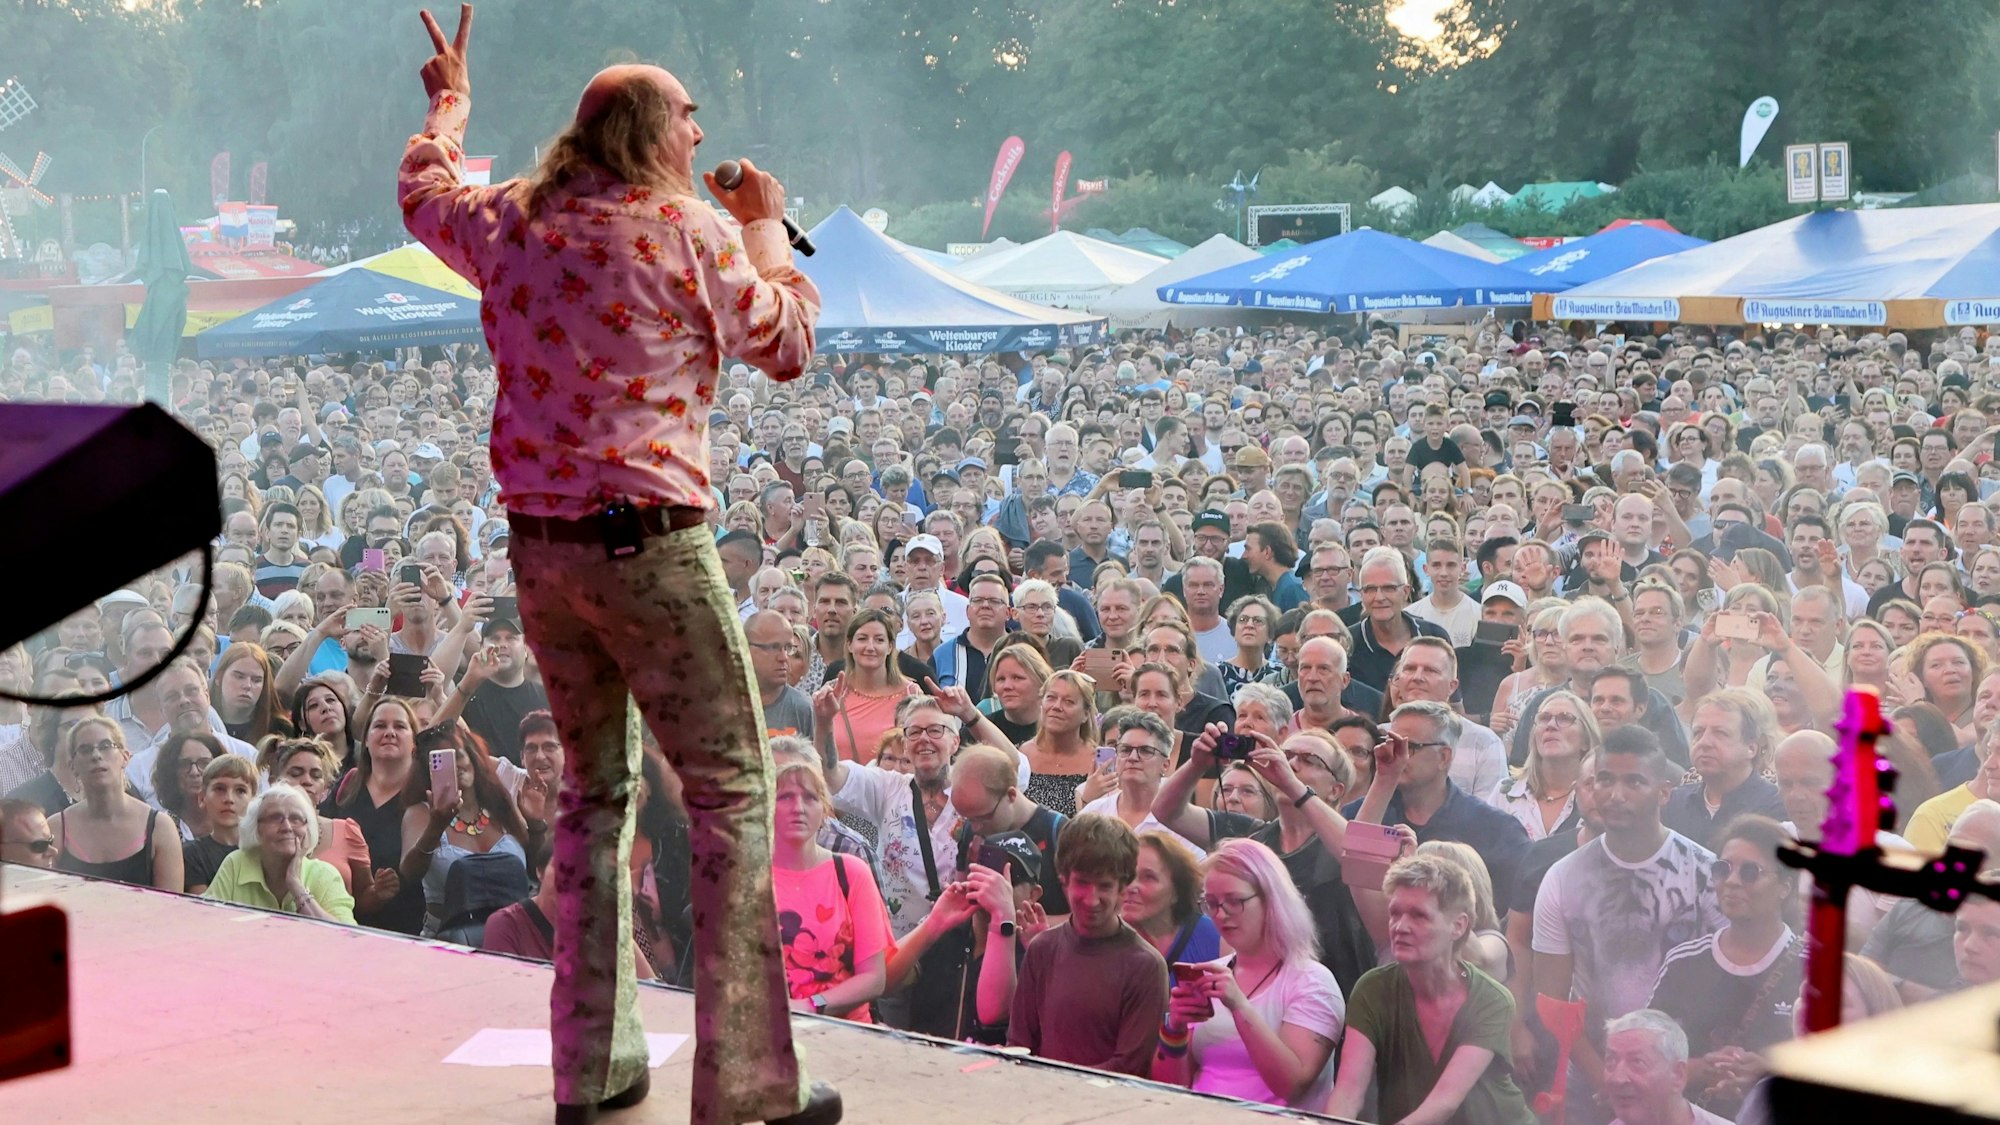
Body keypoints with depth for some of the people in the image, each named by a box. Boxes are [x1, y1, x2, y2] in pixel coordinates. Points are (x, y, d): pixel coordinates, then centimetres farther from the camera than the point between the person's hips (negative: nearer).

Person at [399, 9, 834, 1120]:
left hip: (538, 549, 6)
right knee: (731, 794, -2)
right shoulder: (689, 229, -6)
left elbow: (423, 190, 33)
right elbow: (787, 345, 6)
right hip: (651, 544, -6)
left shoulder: (510, 223, 9)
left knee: (594, 791, 19)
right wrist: (767, 226, 20)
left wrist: (449, 101, 52)